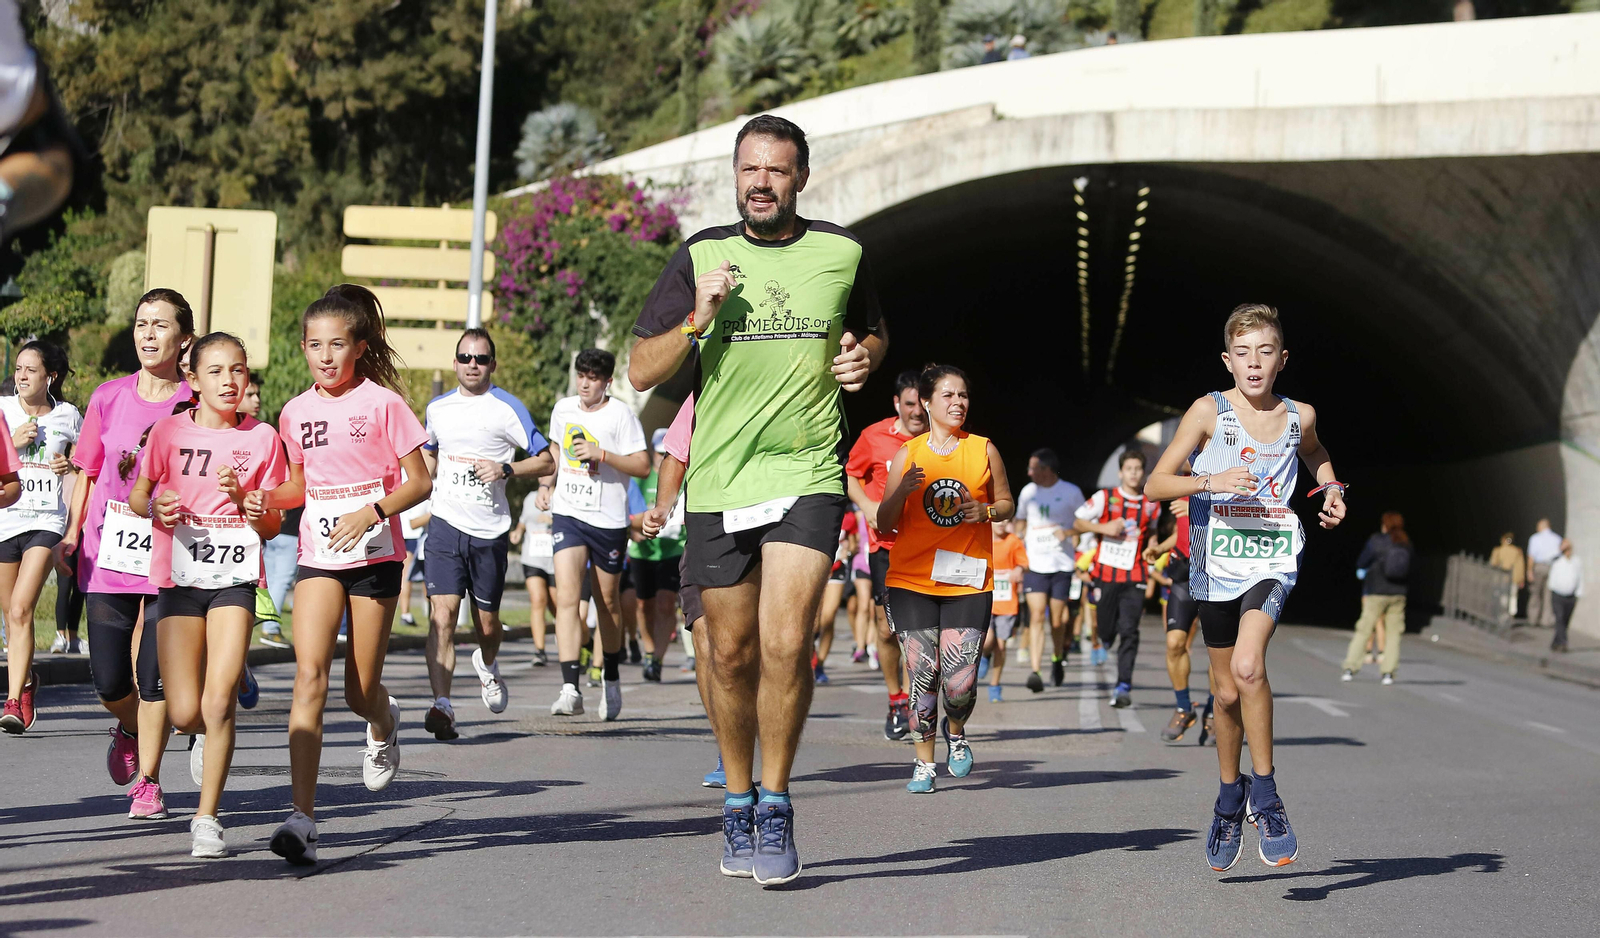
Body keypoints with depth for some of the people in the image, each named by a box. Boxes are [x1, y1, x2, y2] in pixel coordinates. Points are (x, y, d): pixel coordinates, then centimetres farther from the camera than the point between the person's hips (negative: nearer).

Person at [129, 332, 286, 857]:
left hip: (235, 580, 0)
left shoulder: (262, 438, 3)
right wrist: (156, 508, -13)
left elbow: (272, 527, 5)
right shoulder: (170, 430, 2)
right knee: (185, 713, -4)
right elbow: (137, 496, 9)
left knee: (219, 702, -13)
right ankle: (209, 735, 33)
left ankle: (207, 817, -2)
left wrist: (242, 498, -14)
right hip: (179, 577, 0)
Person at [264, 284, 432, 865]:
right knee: (309, 675, -16)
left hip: (374, 555, -2)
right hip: (317, 558, 2)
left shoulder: (382, 403, -5)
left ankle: (383, 725, 44)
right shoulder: (296, 413, 7)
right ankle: (302, 818, -20)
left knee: (361, 692, 4)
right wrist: (266, 497, -1)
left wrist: (372, 511, -20)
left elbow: (421, 483, -4)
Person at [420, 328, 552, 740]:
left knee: (486, 620, 9)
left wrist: (506, 470, -15)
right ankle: (442, 706, -19)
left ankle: (487, 665, 45)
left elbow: (545, 459, 0)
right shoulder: (437, 408, 11)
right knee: (442, 614, -15)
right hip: (446, 523, 1)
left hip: (490, 530, -1)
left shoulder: (507, 408, -2)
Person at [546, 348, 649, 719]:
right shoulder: (563, 409, 9)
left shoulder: (621, 414, -5)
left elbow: (643, 466, -10)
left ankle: (611, 678, 34)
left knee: (608, 602, 11)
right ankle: (570, 689, -23)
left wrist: (601, 454, -19)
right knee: (566, 597, -15)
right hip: (567, 514, 2)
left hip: (609, 520, -2)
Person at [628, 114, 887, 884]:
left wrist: (863, 357, 1)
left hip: (807, 476, -1)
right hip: (718, 481, 1)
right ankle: (736, 801, 27)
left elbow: (872, 331, 24)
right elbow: (641, 371, 2)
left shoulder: (840, 253, 5)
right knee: (732, 656, 8)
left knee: (785, 645, -15)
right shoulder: (700, 257, 3)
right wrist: (699, 320, -14)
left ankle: (775, 806, 0)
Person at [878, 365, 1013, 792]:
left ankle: (956, 733, 25)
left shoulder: (983, 450, 7)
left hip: (968, 581, 0)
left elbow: (1007, 503, 16)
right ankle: (924, 762, 11)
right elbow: (884, 524, 7)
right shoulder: (908, 454, 6)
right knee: (922, 676, -5)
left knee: (960, 684, -8)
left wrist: (985, 511, -6)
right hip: (912, 581, 0)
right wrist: (902, 491, -12)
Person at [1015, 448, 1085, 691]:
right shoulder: (1028, 492, 6)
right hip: (1034, 564, 1)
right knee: (1036, 617, -13)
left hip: (1062, 564, -1)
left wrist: (1068, 532, -13)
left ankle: (1059, 657, 35)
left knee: (1057, 621, 4)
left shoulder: (1071, 493, -3)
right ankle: (1035, 672, -20)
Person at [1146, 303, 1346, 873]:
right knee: (1227, 691, 10)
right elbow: (1155, 485, -6)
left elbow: (1315, 454, 30)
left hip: (1272, 563, 0)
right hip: (1217, 565, 0)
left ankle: (1265, 794, -10)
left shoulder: (1299, 416, 5)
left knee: (1248, 667, -25)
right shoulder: (1209, 411, -3)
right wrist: (1210, 481, -21)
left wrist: (1333, 491, 11)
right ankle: (1230, 799, 33)